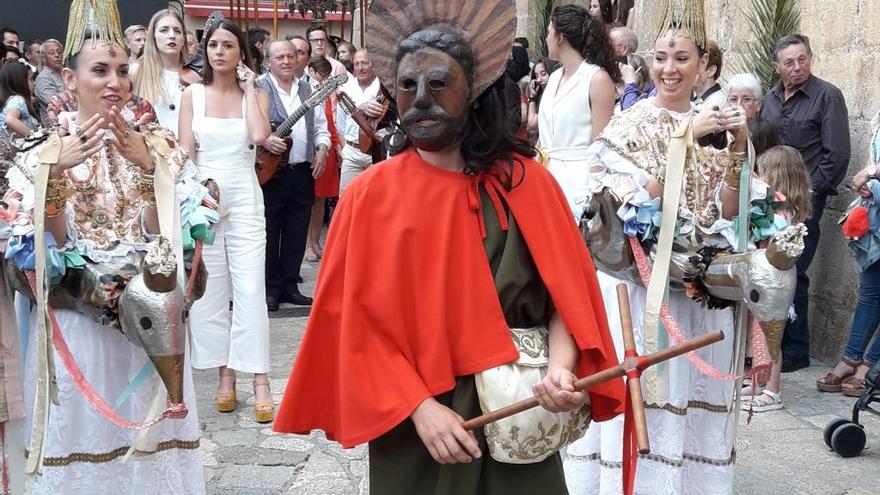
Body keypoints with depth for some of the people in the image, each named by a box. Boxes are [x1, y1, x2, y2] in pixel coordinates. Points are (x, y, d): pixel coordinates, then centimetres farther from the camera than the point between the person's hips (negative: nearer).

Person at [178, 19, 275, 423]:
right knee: (210, 289, 4)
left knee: (250, 289, -6)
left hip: (244, 197, -1)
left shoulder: (255, 95, 5)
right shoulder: (192, 94, 6)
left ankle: (260, 381, -4)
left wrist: (249, 89, -5)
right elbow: (185, 153, 2)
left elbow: (259, 136, -15)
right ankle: (225, 374, 14)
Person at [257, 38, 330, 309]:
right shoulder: (257, 88, -4)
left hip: (303, 172, 5)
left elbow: (320, 126, 19)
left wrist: (322, 149, 2)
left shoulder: (308, 90, 14)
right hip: (270, 172, -5)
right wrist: (264, 140, -25)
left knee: (297, 233, 9)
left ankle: (290, 285, 20)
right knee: (270, 232, 2)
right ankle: (271, 289, 11)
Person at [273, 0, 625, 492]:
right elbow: (360, 322, -7)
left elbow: (567, 290, -1)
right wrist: (419, 406, -16)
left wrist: (562, 368, -19)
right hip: (411, 427, -1)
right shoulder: (370, 195, -5)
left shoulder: (527, 182, -3)